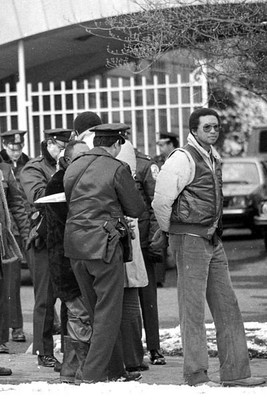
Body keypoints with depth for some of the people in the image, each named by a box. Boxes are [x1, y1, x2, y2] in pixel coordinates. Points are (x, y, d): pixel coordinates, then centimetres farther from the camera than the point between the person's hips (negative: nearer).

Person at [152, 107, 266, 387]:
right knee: (193, 308, -4)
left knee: (226, 305, 9)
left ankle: (234, 372, 13)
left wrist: (168, 229, 21)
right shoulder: (183, 158, -14)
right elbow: (161, 200, -17)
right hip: (190, 239, -9)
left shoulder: (213, 157, 15)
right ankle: (195, 375, 0)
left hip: (212, 239, 9)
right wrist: (169, 230, -2)